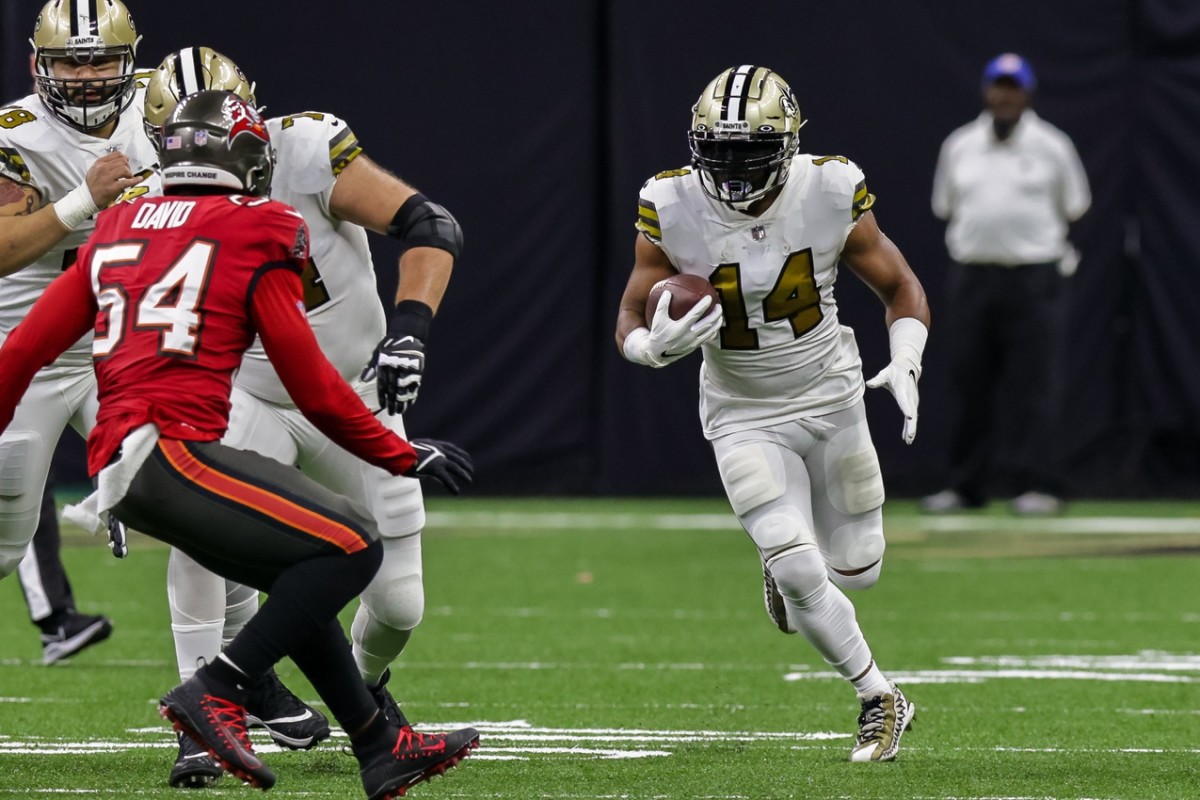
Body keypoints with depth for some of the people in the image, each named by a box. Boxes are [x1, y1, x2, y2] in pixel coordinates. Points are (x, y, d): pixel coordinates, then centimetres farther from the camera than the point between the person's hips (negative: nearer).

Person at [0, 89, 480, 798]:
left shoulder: (119, 232, 20)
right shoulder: (255, 235, 1)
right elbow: (315, 392, 2)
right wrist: (404, 456, 13)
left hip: (118, 462, 8)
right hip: (173, 448, -8)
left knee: (303, 584, 20)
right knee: (352, 548, -9)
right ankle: (217, 692, -15)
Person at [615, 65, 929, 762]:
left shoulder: (831, 195, -19)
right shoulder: (673, 211, -20)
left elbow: (902, 289, -5)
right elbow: (630, 319, -10)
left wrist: (906, 365, -22)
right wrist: (655, 344, -34)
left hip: (831, 398, 2)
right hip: (743, 415, -1)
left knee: (855, 571, 12)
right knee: (800, 578, -14)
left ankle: (787, 554, 48)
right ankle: (880, 701, 8)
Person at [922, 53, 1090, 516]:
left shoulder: (1051, 146, 2)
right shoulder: (959, 146, 9)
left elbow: (1074, 209, 9)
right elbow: (946, 208, 17)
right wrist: (969, 238, 7)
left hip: (1031, 280, -3)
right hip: (971, 277, 3)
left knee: (1031, 384, -7)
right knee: (969, 382, 4)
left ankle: (1038, 486, -6)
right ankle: (964, 486, 11)